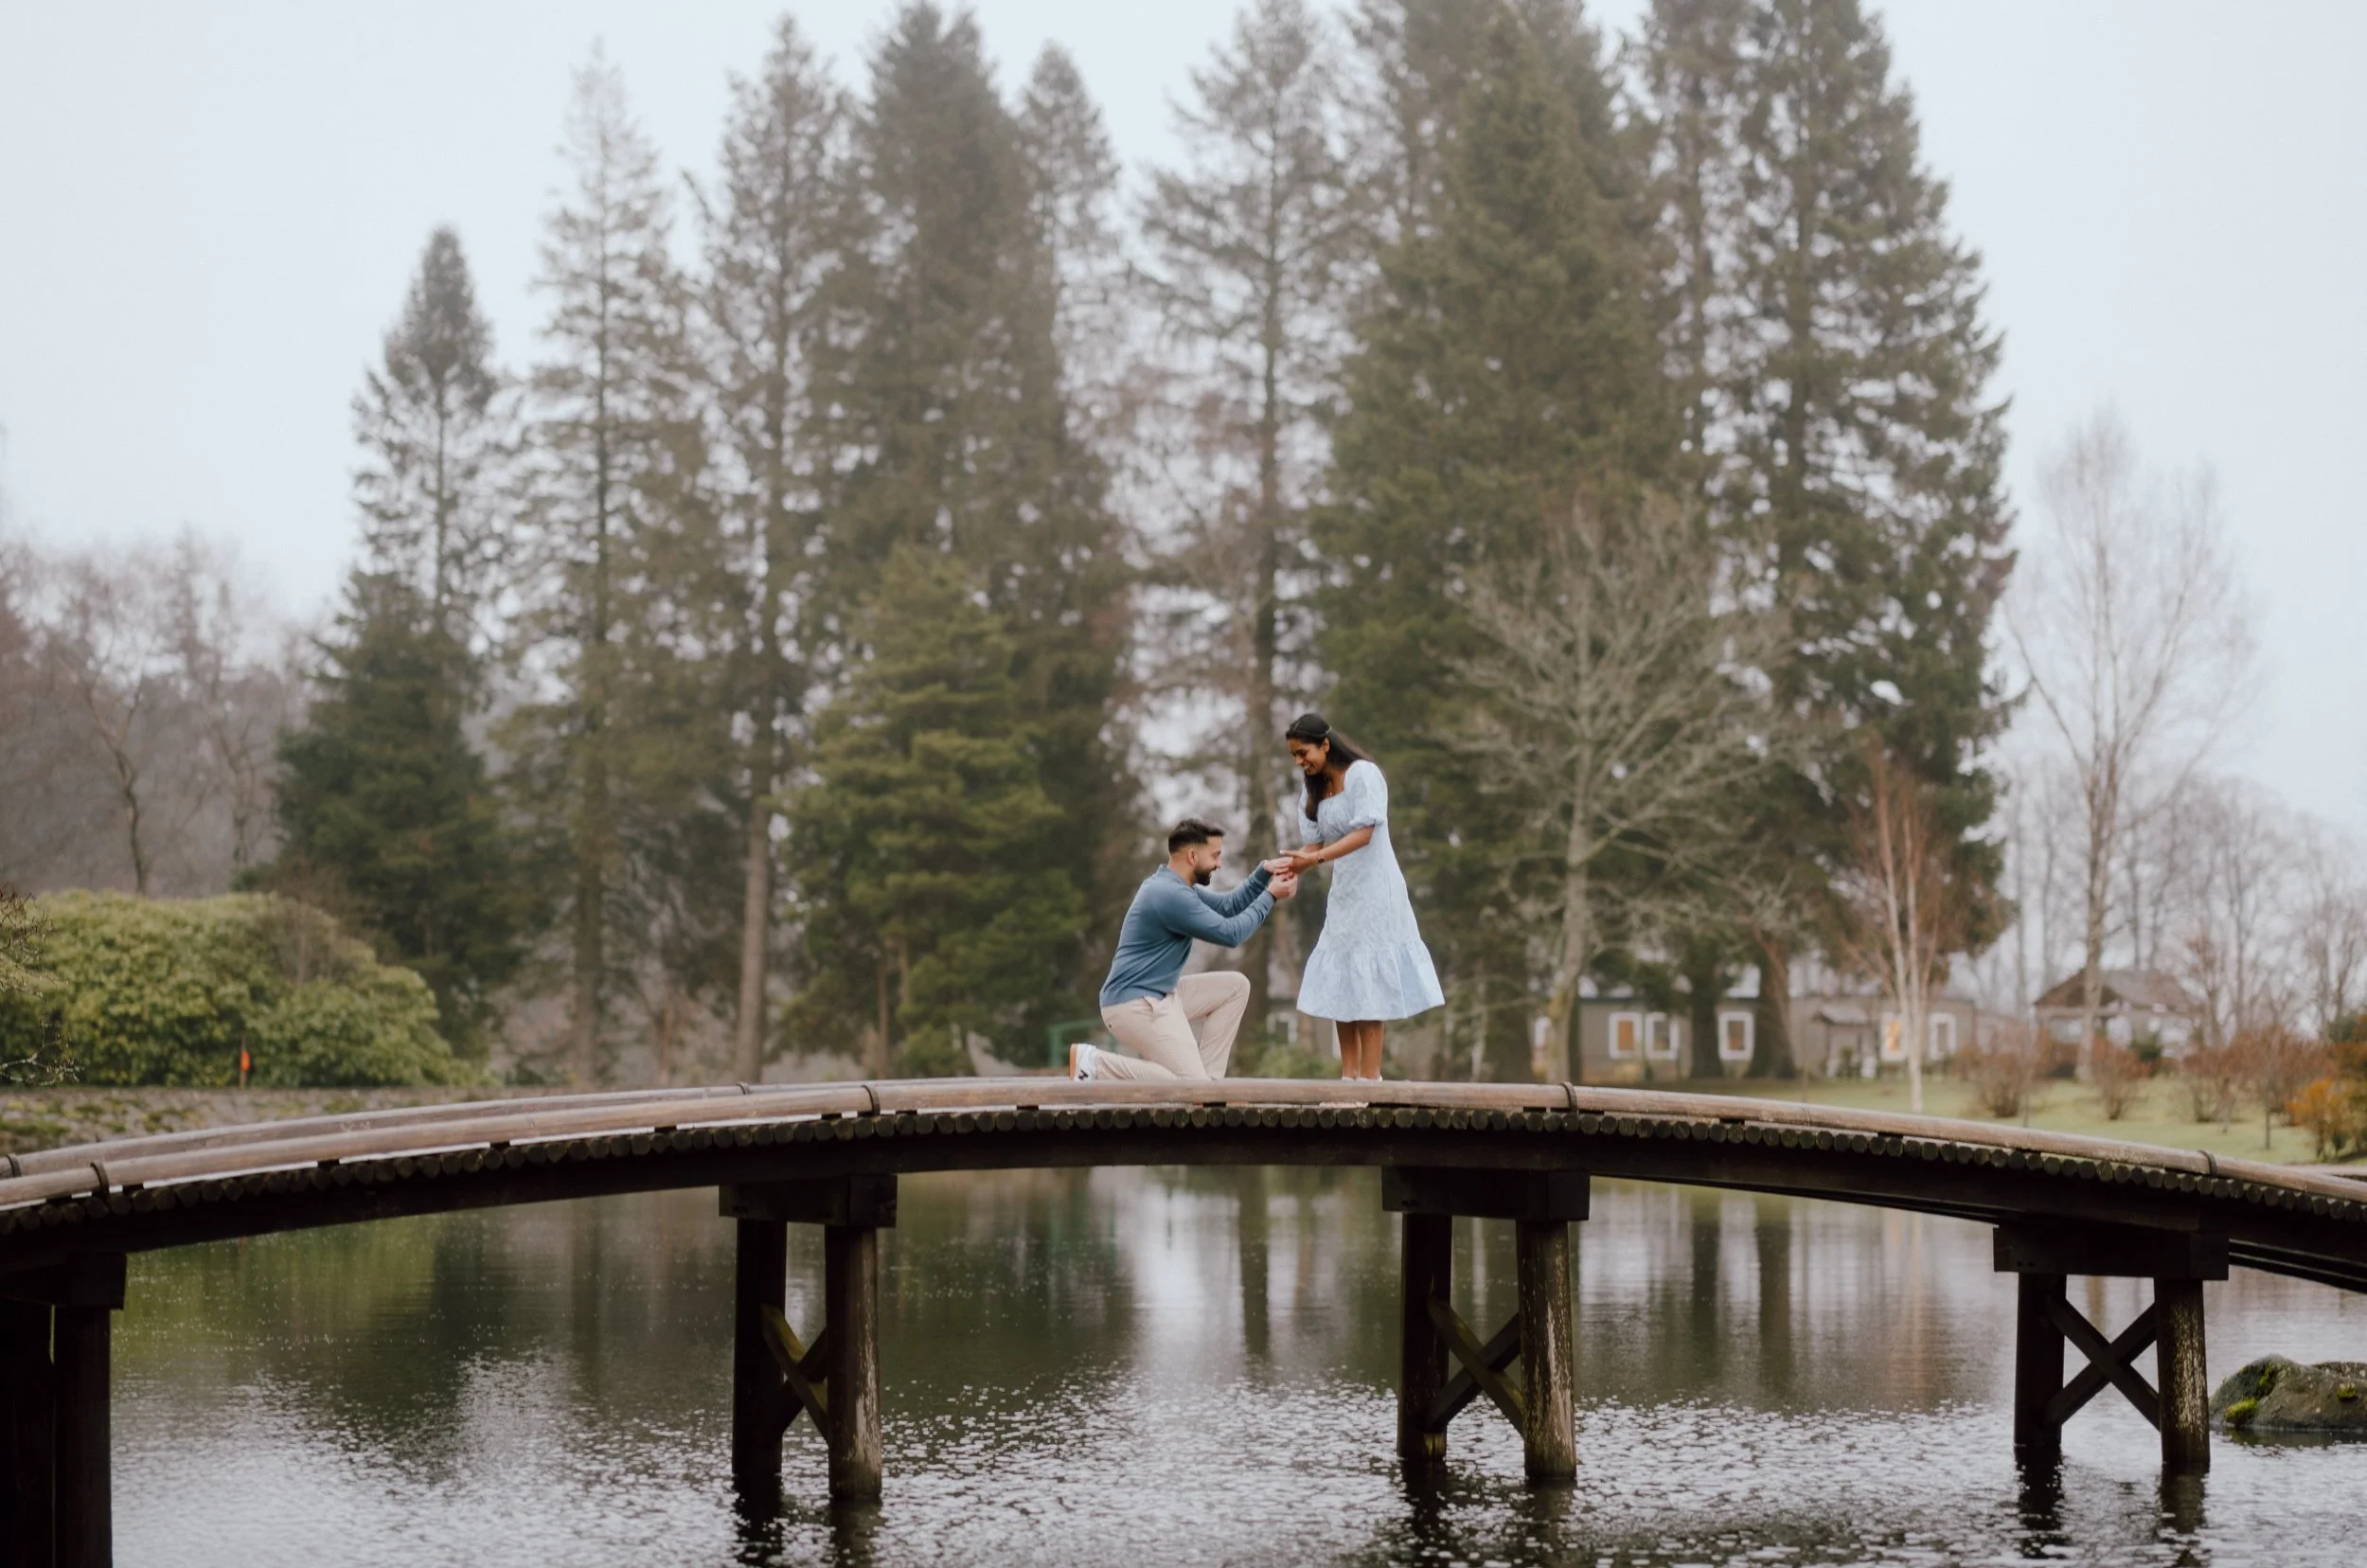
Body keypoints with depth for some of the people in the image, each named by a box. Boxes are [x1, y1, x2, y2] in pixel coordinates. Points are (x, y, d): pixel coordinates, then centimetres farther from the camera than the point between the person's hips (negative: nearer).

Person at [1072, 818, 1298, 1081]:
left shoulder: (1176, 885, 12)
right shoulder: (1170, 895, -20)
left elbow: (1228, 906, 19)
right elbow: (1231, 933, -14)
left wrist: (1264, 873, 6)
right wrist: (1270, 896, -4)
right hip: (1135, 1006, -11)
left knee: (1235, 987, 13)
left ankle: (1206, 1076, 9)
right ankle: (1095, 1063, -12)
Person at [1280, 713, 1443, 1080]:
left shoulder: (1363, 774, -10)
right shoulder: (1318, 790, 14)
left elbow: (1364, 832, -19)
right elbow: (1315, 843, 7)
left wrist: (1317, 858, -28)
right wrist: (1290, 865, -14)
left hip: (1373, 890, -8)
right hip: (1342, 894, 8)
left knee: (1367, 983, -10)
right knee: (1339, 984, 3)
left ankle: (1370, 1077, -10)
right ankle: (1349, 1076, 4)